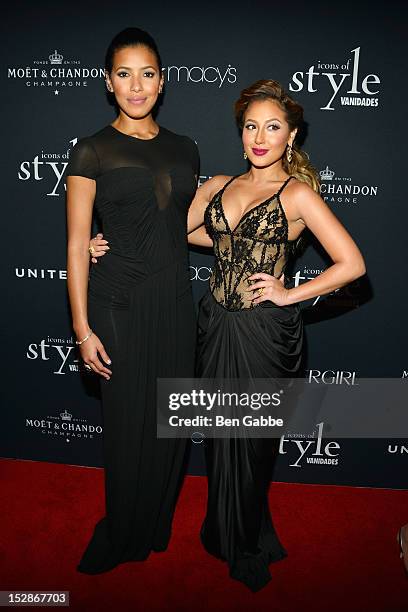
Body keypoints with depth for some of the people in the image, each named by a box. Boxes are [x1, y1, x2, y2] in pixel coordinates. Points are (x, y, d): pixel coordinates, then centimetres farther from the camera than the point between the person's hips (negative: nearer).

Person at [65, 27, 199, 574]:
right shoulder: (92, 151, -4)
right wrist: (83, 328, -10)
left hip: (176, 298, 5)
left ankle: (156, 526, 38)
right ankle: (123, 538, 33)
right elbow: (78, 245, -7)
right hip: (121, 303, -4)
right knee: (130, 423, 6)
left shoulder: (184, 150, 10)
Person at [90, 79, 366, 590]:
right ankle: (224, 534, 42)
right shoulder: (218, 186, 8)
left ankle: (247, 548, 39)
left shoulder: (297, 193, -8)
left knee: (250, 439, 11)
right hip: (216, 327, 5)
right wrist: (115, 241, 4)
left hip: (264, 333, -4)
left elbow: (352, 264, -12)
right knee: (220, 434, 16)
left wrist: (291, 294, -11)